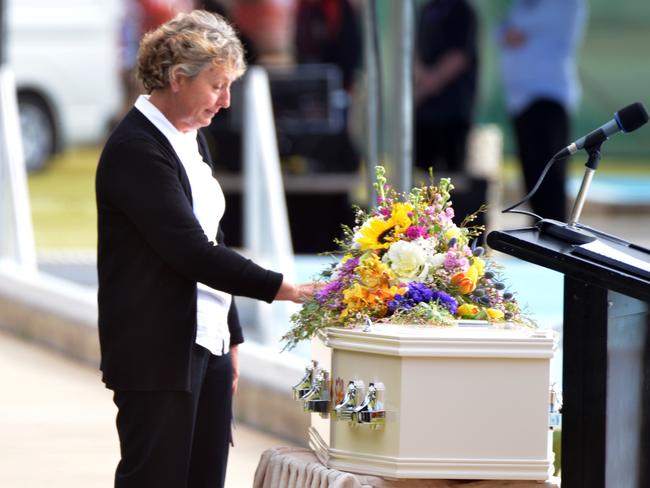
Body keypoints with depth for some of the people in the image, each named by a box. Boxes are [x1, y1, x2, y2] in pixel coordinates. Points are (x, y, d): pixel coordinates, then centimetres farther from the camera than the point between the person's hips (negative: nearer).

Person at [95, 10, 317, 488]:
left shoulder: (191, 139, 13)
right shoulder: (135, 148, -15)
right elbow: (188, 249, -21)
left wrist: (231, 338, 17)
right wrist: (282, 288, -22)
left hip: (207, 347, 9)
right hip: (158, 355, -9)